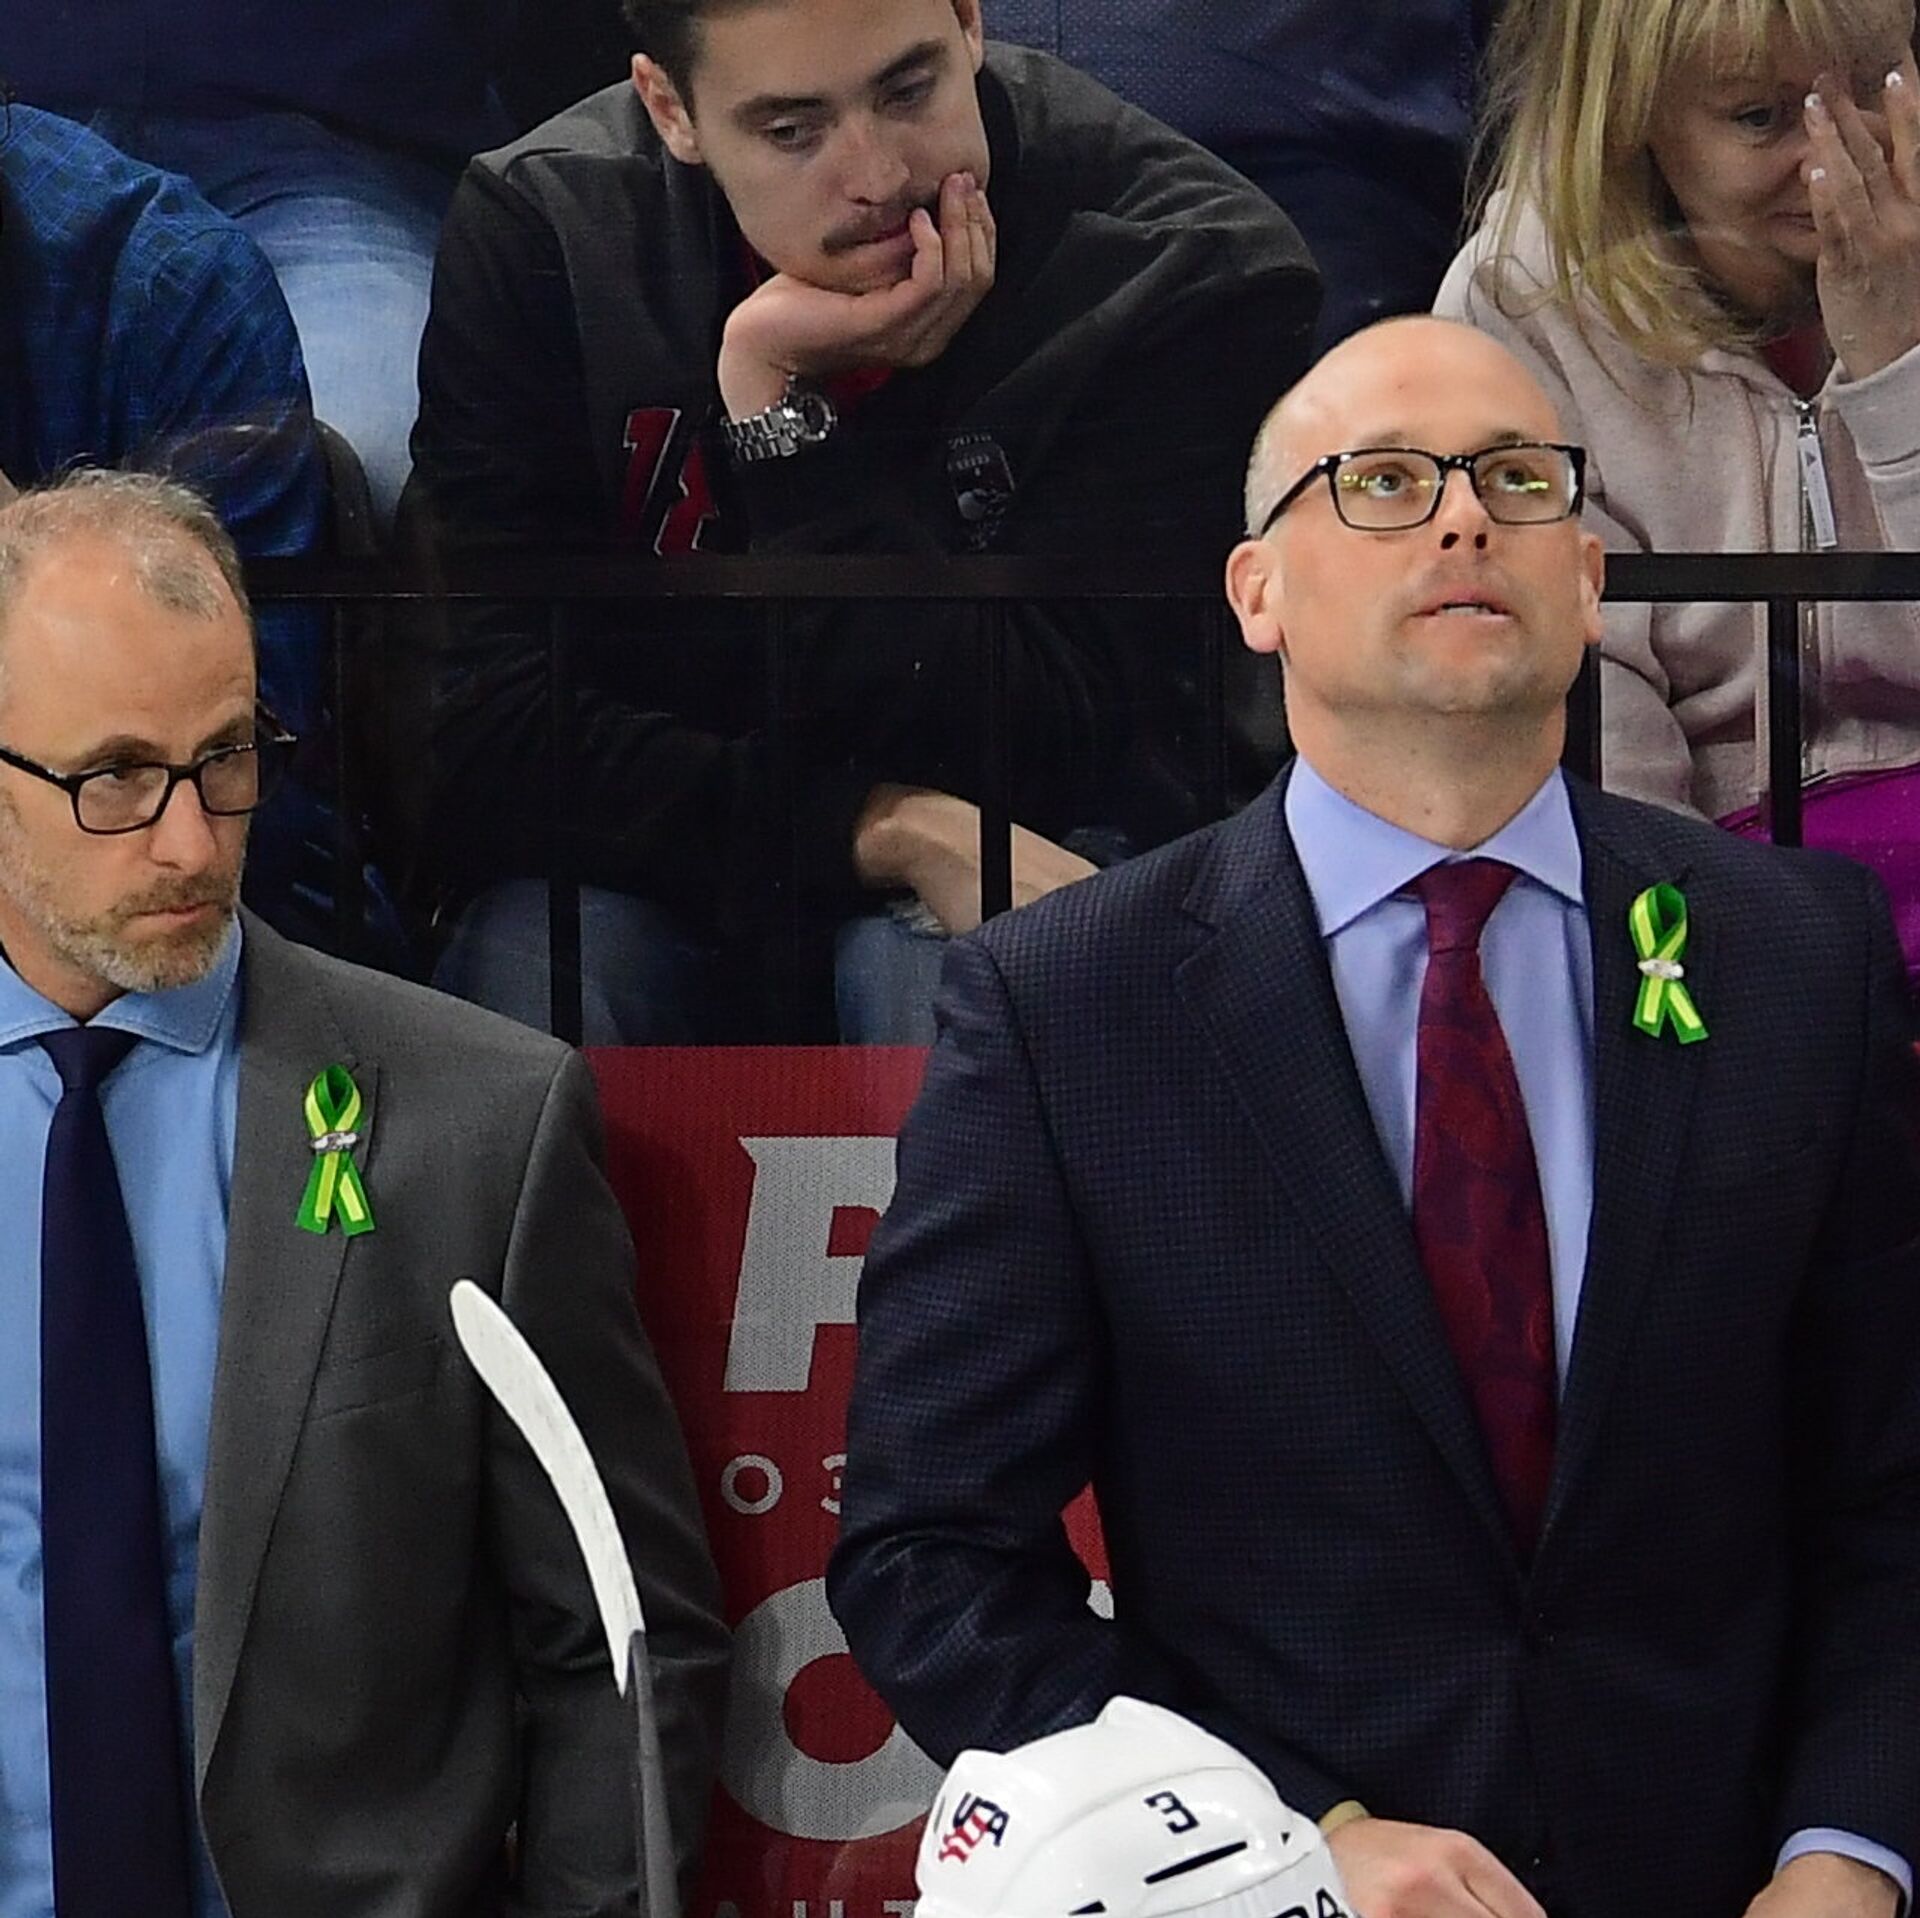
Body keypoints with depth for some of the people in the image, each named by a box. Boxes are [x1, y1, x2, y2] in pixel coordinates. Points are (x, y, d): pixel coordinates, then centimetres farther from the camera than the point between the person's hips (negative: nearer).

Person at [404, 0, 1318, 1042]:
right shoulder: (541, 230, -15)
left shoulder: (1192, 275, -20)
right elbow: (481, 730, -21)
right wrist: (892, 830, -32)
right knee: (524, 958, -32)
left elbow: (1029, 752, -23)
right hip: (661, 848, 1)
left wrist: (778, 397, -31)